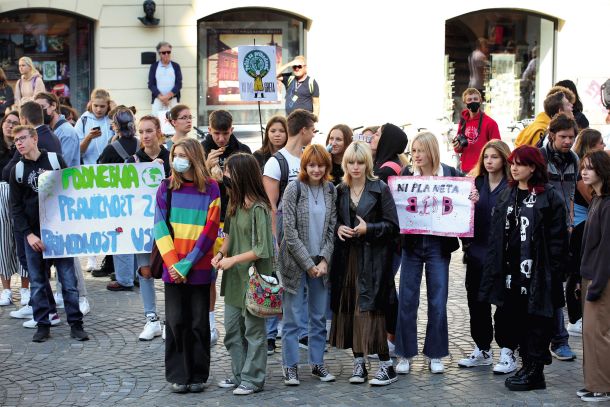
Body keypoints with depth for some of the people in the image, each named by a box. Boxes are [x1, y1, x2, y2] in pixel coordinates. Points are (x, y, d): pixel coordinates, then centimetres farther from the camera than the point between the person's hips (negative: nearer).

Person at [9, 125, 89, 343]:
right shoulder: (17, 170, 4)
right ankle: (43, 325, 12)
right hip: (33, 233, 1)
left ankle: (76, 324, 4)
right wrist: (28, 234, -7)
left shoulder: (55, 160, 1)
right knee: (37, 282, 4)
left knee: (68, 279, -2)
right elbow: (16, 207, 4)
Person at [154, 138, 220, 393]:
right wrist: (173, 263, -9)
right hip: (173, 268, 1)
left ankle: (198, 376, 16)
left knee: (198, 322, 5)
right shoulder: (166, 188, 4)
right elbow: (160, 228, 1)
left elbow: (210, 230, -5)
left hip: (200, 268, -1)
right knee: (175, 321, 2)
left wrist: (187, 263, -11)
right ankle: (177, 375, 13)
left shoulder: (210, 188, -1)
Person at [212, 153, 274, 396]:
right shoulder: (235, 203, 7)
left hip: (253, 276, -8)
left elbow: (262, 249, -18)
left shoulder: (258, 208, -17)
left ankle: (253, 379, 14)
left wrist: (233, 259, -15)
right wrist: (221, 253, 1)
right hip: (234, 277, 8)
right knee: (231, 329, 14)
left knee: (253, 330, 4)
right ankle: (239, 375, 26)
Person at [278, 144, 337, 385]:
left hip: (321, 263, 4)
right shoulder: (294, 189, -8)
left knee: (319, 317, 10)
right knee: (293, 317, 0)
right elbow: (290, 231, -11)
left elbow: (332, 229, 6)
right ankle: (290, 366, 8)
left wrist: (324, 260, -7)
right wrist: (308, 264, -12)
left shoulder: (331, 191, 5)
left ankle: (317, 363, 20)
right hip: (295, 262, -4)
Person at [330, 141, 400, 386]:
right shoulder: (340, 191, 10)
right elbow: (333, 220, 19)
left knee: (370, 310, -9)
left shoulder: (380, 189, -3)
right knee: (348, 309, 4)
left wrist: (368, 228, -16)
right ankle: (359, 362, 15)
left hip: (373, 258, -5)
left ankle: (386, 366, 0)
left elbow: (392, 226, -4)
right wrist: (338, 228, -2)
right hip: (346, 257, 5)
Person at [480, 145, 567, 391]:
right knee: (513, 319, 9)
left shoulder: (548, 196, -4)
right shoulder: (506, 195, 14)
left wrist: (552, 268, -12)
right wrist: (494, 267, 7)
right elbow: (496, 233, 14)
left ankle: (534, 372, 6)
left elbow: (557, 237, -7)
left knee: (536, 319, 0)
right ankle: (527, 364, 21)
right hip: (510, 270, 6)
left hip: (536, 271, -6)